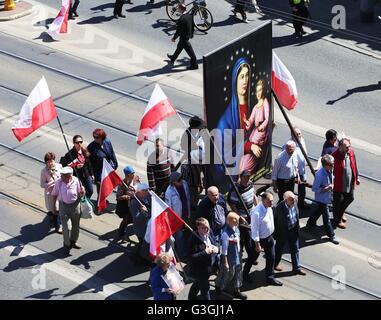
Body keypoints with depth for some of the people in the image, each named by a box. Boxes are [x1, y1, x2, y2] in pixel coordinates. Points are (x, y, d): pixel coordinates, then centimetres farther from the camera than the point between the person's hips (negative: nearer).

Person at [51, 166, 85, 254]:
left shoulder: (75, 181, -16)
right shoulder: (58, 182, -14)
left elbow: (80, 194, -4)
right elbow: (54, 195, 0)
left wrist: (82, 192, -28)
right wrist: (53, 207, 4)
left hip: (75, 205, 1)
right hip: (63, 206, -1)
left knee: (76, 226, 17)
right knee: (66, 227, -4)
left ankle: (73, 242, 41)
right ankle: (67, 245, 18)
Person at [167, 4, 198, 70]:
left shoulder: (181, 19, -31)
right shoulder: (190, 16, -5)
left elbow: (179, 31, -24)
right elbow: (192, 26, 6)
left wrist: (174, 38, -10)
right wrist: (191, 34, 22)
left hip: (184, 38, -9)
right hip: (188, 35, 9)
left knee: (190, 51, 4)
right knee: (179, 47, 27)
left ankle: (194, 65, 16)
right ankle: (173, 59, 47)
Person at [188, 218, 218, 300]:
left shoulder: (209, 234, -7)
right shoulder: (195, 239, -29)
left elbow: (215, 243, 9)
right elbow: (192, 256, -30)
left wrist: (216, 248, -14)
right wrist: (205, 252, -35)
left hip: (208, 266, 8)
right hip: (199, 269, -8)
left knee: (197, 284, 30)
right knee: (205, 287, 3)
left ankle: (191, 297, 52)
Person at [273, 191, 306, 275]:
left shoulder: (294, 204, -10)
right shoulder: (280, 207, -27)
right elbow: (275, 220, -16)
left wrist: (297, 228, 10)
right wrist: (275, 234, -11)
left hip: (293, 231, 5)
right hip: (282, 233, -5)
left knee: (295, 250, 13)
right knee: (279, 249, 18)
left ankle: (296, 268, 27)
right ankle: (275, 264, 42)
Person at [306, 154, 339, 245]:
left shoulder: (329, 171, -9)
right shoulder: (319, 175, -33)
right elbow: (315, 189, -26)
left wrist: (331, 186, -2)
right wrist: (326, 188, -30)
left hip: (327, 197, 8)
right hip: (322, 198, -8)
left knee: (319, 211, 29)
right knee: (326, 217, 3)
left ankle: (310, 223, 53)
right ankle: (331, 235, 16)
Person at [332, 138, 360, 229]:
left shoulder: (351, 152, -6)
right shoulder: (335, 156, -25)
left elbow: (354, 165, 9)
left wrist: (356, 177, 15)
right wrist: (331, 183, -17)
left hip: (350, 183, 7)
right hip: (339, 184, -7)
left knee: (350, 198, 23)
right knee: (338, 202, 11)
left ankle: (340, 213, 49)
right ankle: (337, 220, 31)